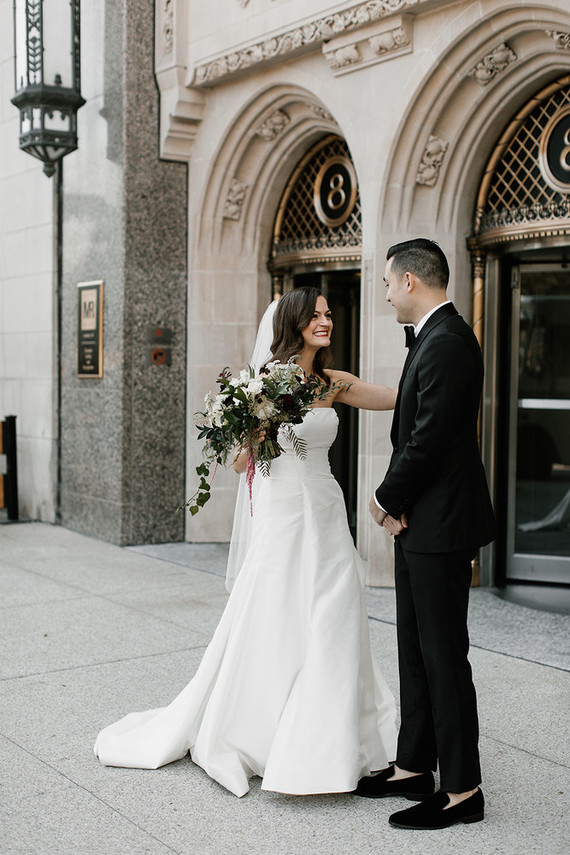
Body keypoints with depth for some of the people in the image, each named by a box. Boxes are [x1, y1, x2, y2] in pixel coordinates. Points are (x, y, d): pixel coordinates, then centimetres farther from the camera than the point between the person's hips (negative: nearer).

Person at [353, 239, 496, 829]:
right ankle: (414, 768, 29)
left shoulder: (447, 342, -18)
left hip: (439, 525, -10)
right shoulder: (437, 338, 15)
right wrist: (394, 501, 3)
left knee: (443, 654, -2)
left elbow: (428, 439, -23)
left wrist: (387, 500, -8)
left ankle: (462, 790, 11)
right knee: (415, 649, 16)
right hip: (419, 521, 10)